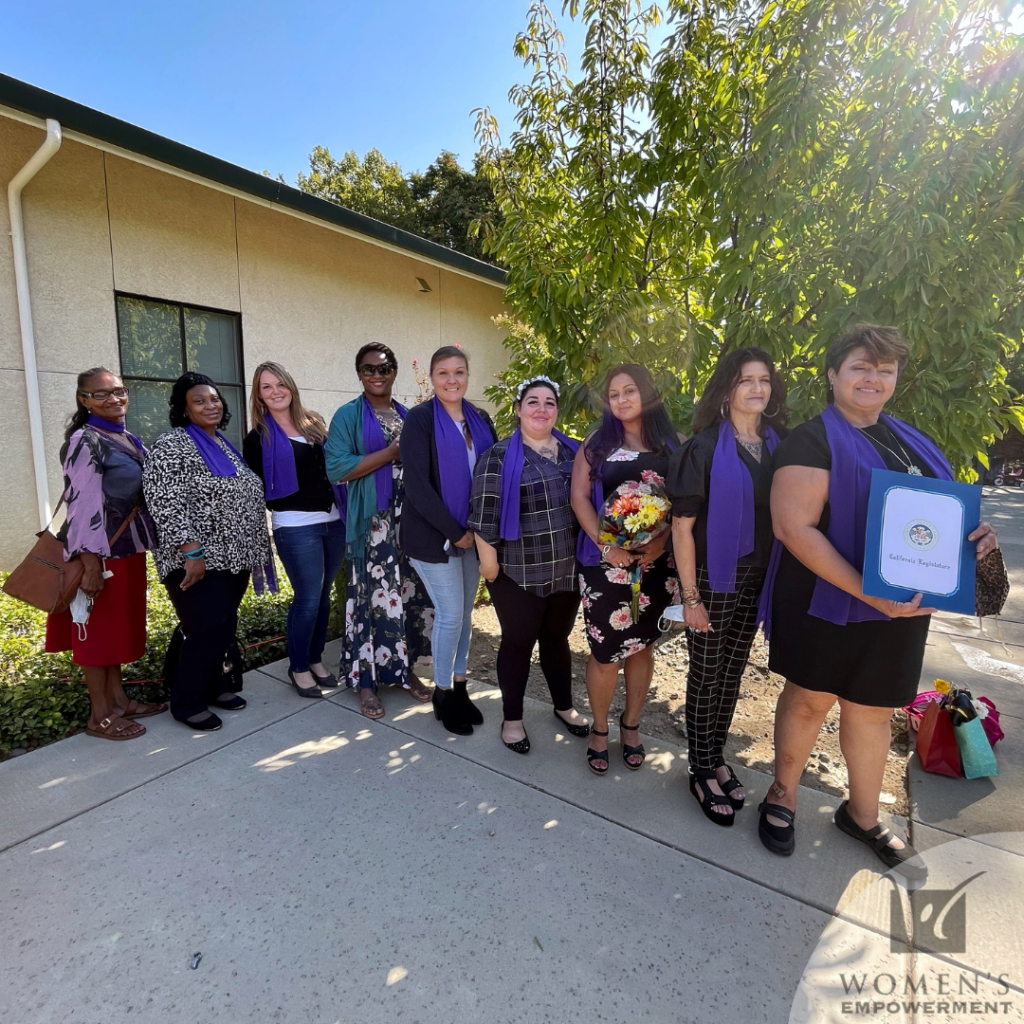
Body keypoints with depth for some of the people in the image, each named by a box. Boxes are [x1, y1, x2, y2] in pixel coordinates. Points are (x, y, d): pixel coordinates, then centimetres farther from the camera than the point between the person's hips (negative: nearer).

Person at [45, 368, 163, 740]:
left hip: (127, 547, 8)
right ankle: (100, 716, 15)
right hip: (102, 551, -8)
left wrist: (140, 544, 18)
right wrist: (89, 562, -24)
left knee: (120, 624, 16)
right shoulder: (85, 441, -14)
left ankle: (118, 699, 29)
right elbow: (82, 503, -20)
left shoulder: (127, 438, 12)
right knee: (99, 629, 2)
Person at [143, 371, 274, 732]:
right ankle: (187, 703, 16)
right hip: (199, 561, -8)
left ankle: (215, 687, 32)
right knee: (207, 631, -3)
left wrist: (253, 551, 18)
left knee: (224, 628, 15)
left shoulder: (224, 445, 15)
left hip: (232, 557, 8)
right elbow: (165, 503, -20)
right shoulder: (172, 445, -11)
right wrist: (192, 552, -25)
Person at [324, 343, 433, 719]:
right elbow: (338, 468, -13)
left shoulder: (408, 416, 14)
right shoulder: (348, 416, -1)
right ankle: (366, 680, 13)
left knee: (410, 594, 9)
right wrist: (392, 452, -15)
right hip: (372, 523, -5)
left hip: (410, 519, 5)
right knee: (373, 598, -1)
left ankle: (404, 667, 26)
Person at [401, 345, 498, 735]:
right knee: (450, 614, -1)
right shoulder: (419, 419, -9)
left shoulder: (480, 420, 8)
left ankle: (459, 686, 29)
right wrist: (455, 532, -15)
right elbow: (417, 484, -15)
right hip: (434, 534, -5)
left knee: (465, 612, 12)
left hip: (473, 533, 5)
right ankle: (443, 693, 20)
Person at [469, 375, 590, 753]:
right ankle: (512, 718, 27)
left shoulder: (573, 451, 8)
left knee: (557, 637, 19)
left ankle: (564, 706, 39)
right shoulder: (499, 456, -8)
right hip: (519, 573, -5)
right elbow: (484, 513, -12)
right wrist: (488, 561, -14)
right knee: (518, 641, 9)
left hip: (567, 568, 5)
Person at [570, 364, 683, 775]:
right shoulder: (597, 443, 6)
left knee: (642, 645, 11)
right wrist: (606, 544, -13)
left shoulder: (673, 443, 7)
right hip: (606, 562, -1)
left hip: (658, 562, 1)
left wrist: (662, 540, -14)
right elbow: (579, 497, -2)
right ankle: (599, 729, 23)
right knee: (607, 650, 0)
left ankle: (631, 726, 31)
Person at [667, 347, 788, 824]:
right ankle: (702, 771, 25)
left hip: (759, 578, 5)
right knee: (706, 676, 7)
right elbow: (682, 525, -13)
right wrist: (690, 597, -15)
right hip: (713, 579, -5)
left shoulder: (778, 444, 5)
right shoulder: (705, 447, -11)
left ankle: (717, 757, 34)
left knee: (732, 672, 16)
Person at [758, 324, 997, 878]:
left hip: (900, 604, 7)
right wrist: (868, 592, -25)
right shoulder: (811, 442, -13)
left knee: (873, 708, 17)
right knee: (809, 701, 7)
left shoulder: (908, 440, 11)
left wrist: (970, 535, -3)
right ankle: (782, 796, 31)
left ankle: (863, 815, 37)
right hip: (826, 601, -6)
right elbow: (794, 528, -22)